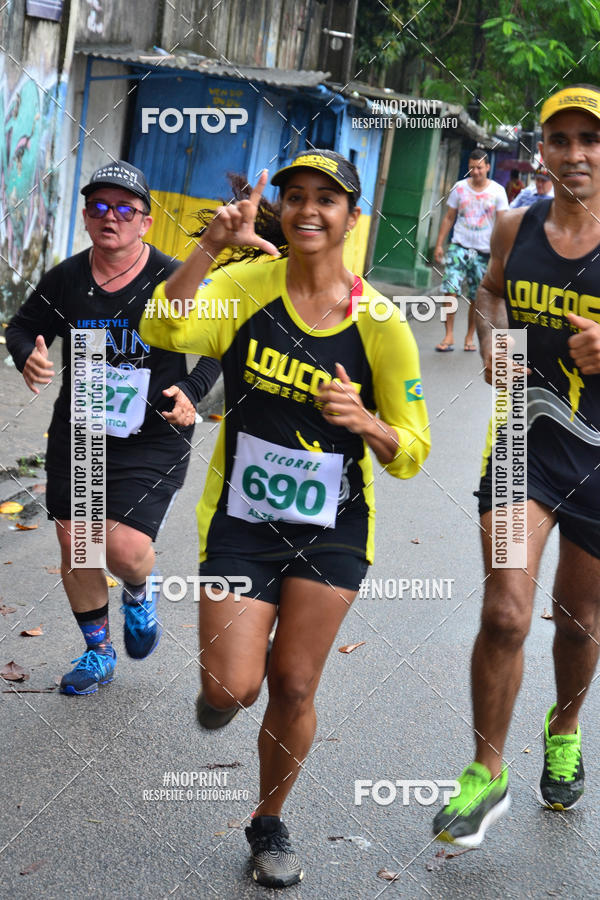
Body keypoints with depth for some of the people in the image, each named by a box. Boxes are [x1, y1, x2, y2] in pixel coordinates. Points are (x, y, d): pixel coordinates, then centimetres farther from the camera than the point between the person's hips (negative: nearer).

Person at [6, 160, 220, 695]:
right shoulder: (65, 279, -2)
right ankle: (98, 653, 31)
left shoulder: (175, 281, -10)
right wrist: (28, 358, -11)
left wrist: (190, 390, -15)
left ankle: (139, 594, 24)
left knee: (124, 548, -16)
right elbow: (22, 328, 12)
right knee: (74, 545, 9)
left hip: (153, 441, -4)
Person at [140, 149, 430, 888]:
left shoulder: (379, 324, -9)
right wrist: (211, 247, -37)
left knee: (294, 687, 6)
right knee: (231, 691, -6)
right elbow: (164, 330, -26)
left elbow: (410, 454, -5)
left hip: (331, 529, 0)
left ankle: (270, 824, 31)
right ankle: (226, 677, 34)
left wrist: (365, 422, -26)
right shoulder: (248, 286, -8)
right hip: (241, 521, 0)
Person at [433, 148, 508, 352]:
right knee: (450, 289, -14)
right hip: (459, 246, 0)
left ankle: (469, 337, 18)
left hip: (484, 251, 0)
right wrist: (439, 245, 4)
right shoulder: (460, 188, 5)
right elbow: (449, 218, 10)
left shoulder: (497, 191, 1)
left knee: (477, 298, 5)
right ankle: (449, 336, -10)